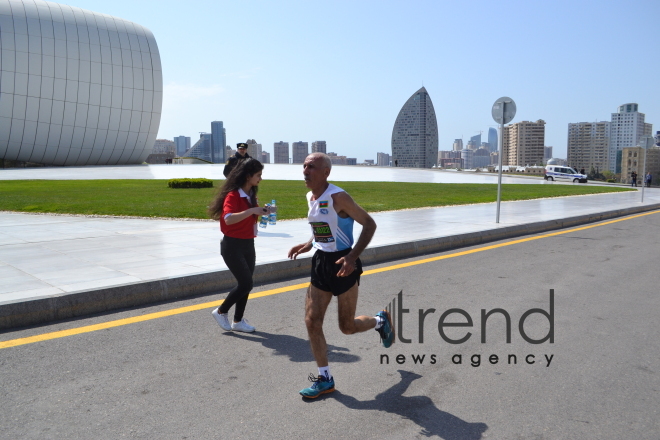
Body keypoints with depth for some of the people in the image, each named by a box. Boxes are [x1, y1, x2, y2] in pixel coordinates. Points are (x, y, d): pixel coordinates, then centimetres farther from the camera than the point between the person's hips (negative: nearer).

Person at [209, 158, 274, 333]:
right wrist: (252, 210, -35)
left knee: (245, 284, 11)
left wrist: (261, 212, 1)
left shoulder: (251, 195, 9)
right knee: (246, 283, -8)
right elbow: (228, 219, -33)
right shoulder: (233, 195, -17)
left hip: (248, 245, 8)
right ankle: (221, 312, 13)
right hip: (233, 246, -8)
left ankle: (238, 321, 23)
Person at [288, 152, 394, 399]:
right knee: (312, 322, 1)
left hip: (342, 264, -7)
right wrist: (308, 245, 6)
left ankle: (380, 321, 38)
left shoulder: (338, 197, -18)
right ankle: (325, 379, 15)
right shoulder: (310, 197, 7)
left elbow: (369, 224, -16)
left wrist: (353, 257, -25)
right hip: (320, 262, 7)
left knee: (347, 327, 5)